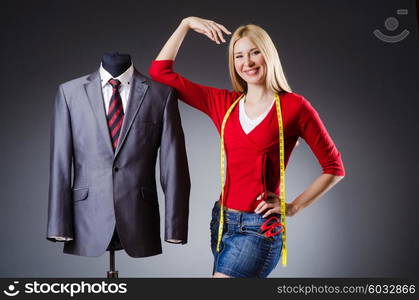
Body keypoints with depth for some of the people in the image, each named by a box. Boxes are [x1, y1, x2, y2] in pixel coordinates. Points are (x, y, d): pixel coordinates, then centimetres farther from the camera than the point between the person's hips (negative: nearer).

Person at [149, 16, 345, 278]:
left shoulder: (294, 106, -7)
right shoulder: (224, 104, 5)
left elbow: (334, 168, -1)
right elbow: (160, 71, 7)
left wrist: (293, 207, -5)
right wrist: (186, 24, 4)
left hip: (260, 228, -5)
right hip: (222, 222, 6)